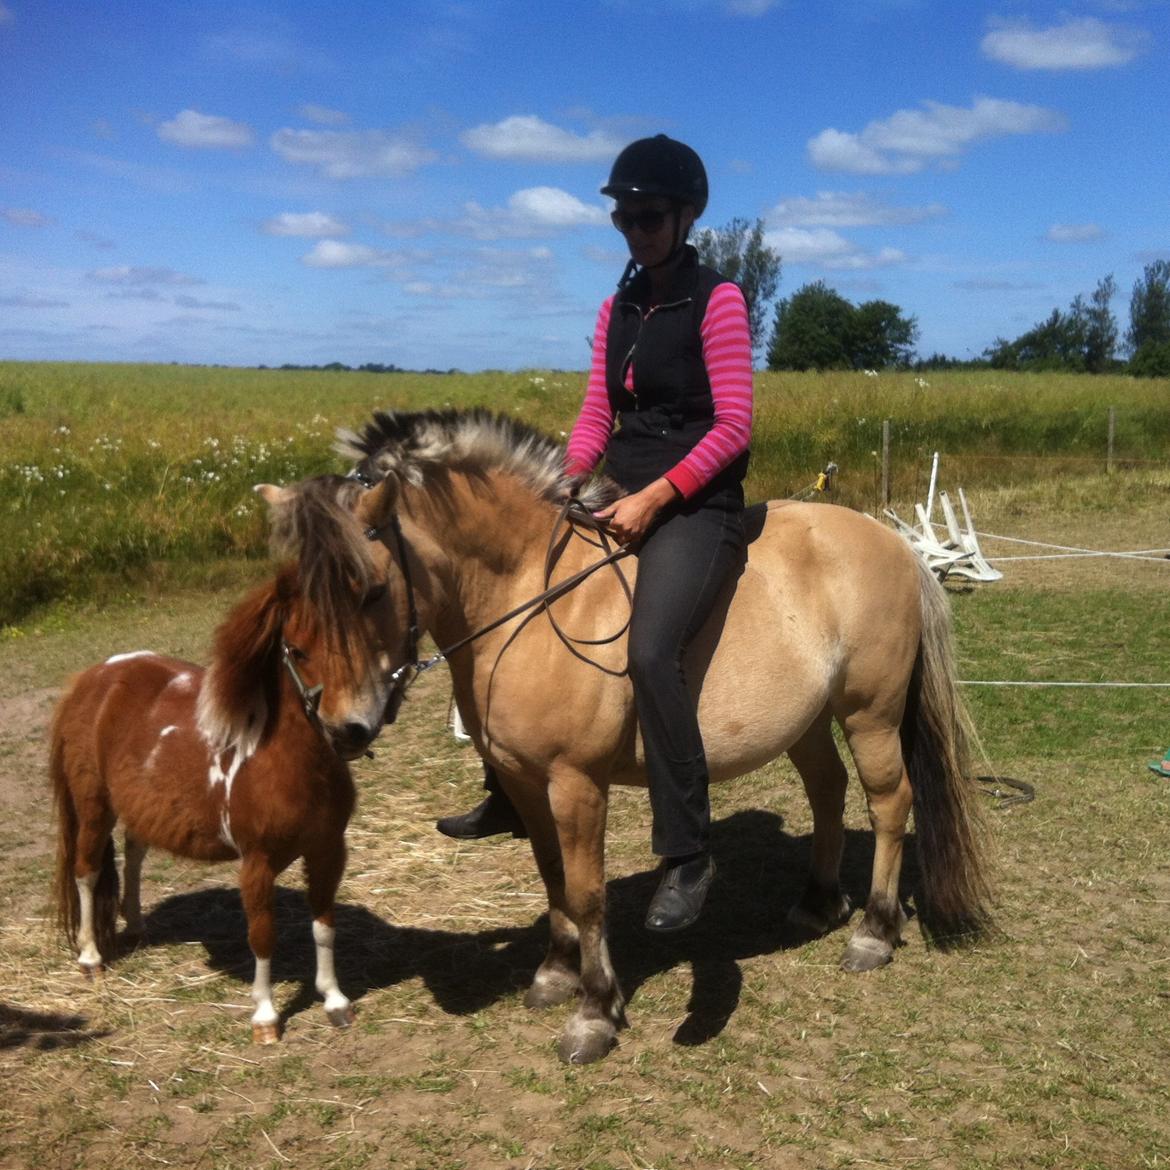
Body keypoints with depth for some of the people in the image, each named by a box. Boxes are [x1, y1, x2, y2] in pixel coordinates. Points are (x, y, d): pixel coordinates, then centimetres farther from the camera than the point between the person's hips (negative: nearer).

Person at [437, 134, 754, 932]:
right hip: (628, 503, 8)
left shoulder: (716, 300, -6)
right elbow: (596, 417, 13)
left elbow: (733, 426, -13)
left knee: (650, 650, -32)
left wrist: (656, 494, -20)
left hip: (698, 509, -8)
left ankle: (689, 853, -21)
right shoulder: (617, 310, 15)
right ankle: (515, 793, 22)